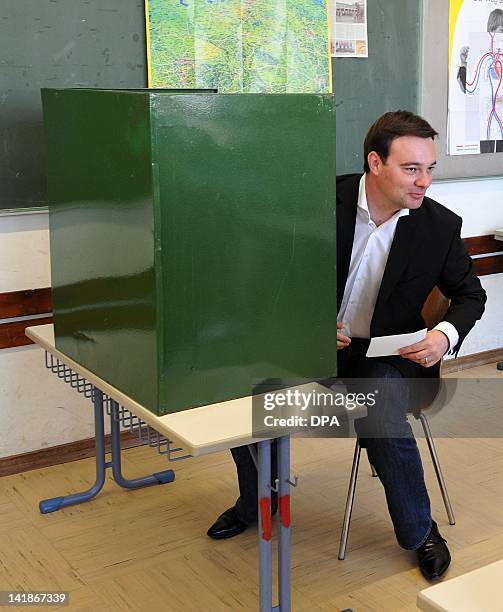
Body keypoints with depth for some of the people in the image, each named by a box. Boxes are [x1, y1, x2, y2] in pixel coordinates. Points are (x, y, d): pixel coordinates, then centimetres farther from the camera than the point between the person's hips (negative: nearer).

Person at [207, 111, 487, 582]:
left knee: (382, 424, -30)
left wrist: (445, 335, -15)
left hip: (386, 352, -1)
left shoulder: (440, 225, -9)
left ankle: (419, 532, 1)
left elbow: (470, 293, 5)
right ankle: (255, 504, 15)